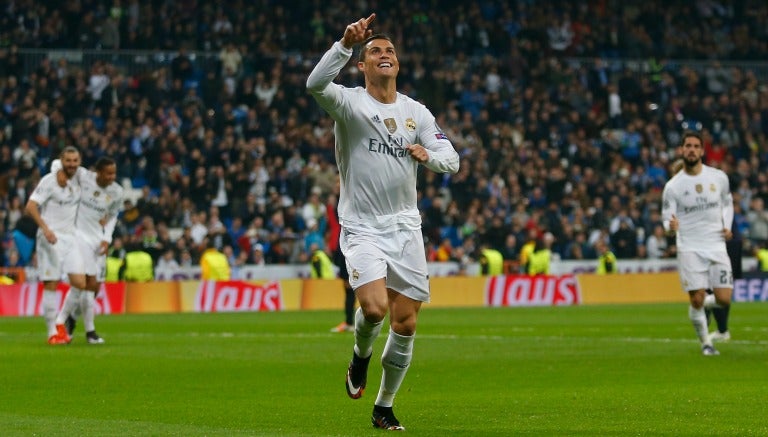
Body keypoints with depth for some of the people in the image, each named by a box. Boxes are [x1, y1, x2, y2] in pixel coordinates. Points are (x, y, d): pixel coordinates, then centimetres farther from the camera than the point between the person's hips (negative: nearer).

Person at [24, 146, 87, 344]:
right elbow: (30, 206, -17)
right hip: (51, 239, -6)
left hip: (70, 237, 6)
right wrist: (45, 228, -28)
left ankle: (61, 322, 12)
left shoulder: (78, 180, 10)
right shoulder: (49, 181, -9)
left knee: (80, 283, -7)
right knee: (51, 285, -4)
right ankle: (52, 332, 3)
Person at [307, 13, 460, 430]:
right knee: (374, 308, -23)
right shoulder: (349, 103, -4)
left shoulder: (417, 112, 9)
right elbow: (316, 84, -25)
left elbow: (451, 159, 8)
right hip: (361, 227, -4)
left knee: (405, 323, 0)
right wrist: (346, 43, -35)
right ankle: (360, 356, 13)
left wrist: (429, 155, -14)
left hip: (405, 227, 4)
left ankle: (384, 407, 17)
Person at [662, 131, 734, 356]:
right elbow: (667, 218, -1)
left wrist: (727, 226, 4)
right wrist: (671, 225, -25)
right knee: (697, 300, -7)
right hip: (689, 249, -2)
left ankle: (704, 304, 28)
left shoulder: (719, 177, 4)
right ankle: (706, 343, 12)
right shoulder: (672, 186, -3)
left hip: (716, 245, 2)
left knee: (724, 300, -6)